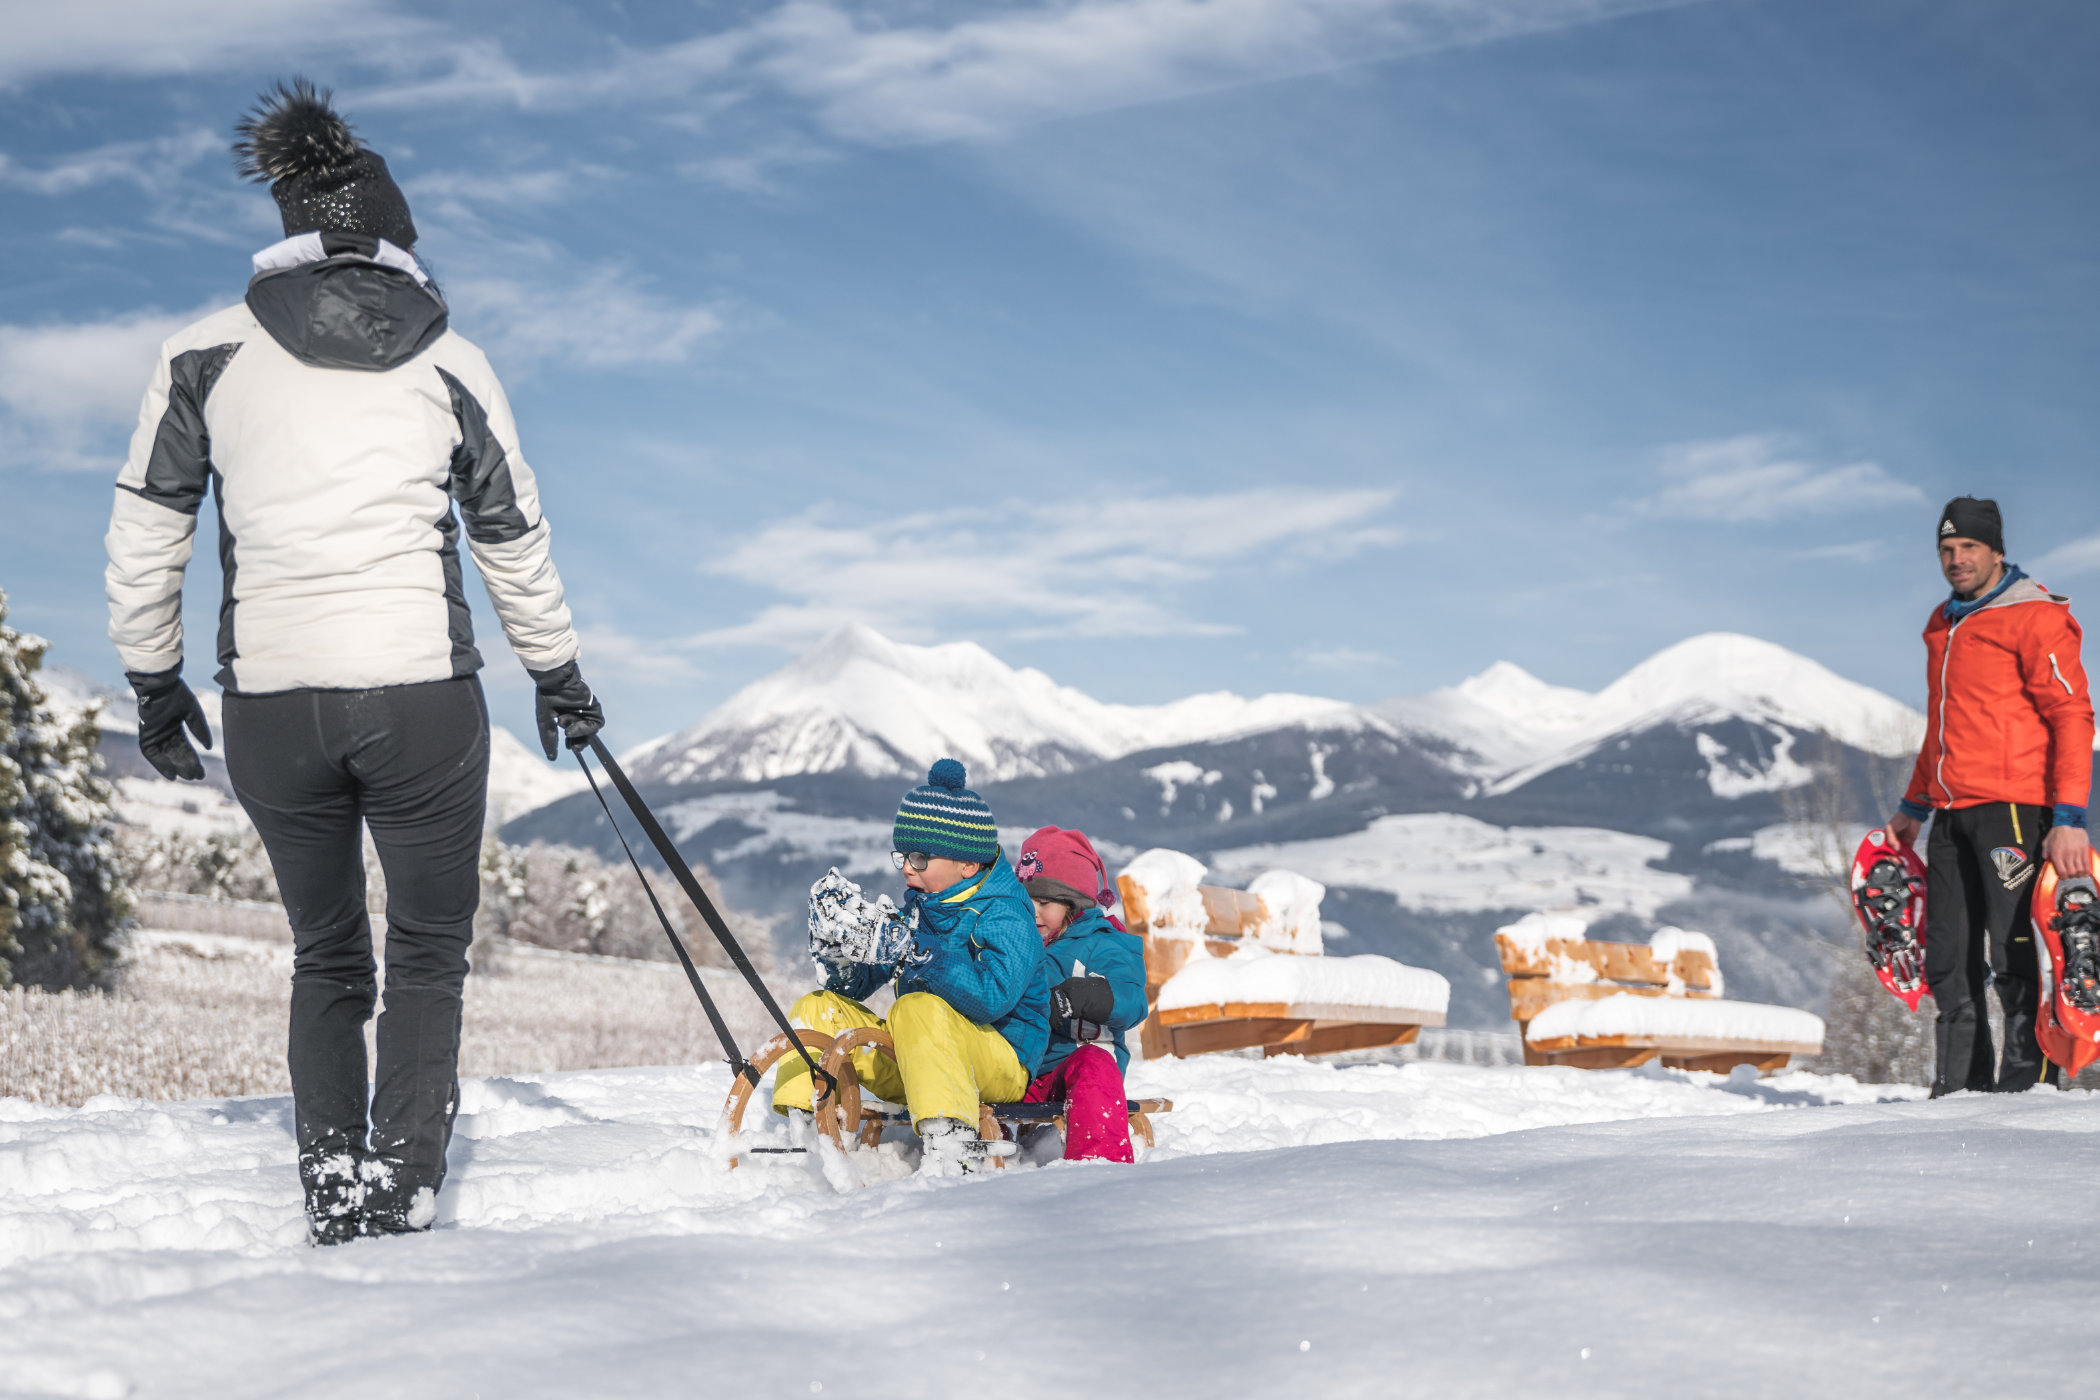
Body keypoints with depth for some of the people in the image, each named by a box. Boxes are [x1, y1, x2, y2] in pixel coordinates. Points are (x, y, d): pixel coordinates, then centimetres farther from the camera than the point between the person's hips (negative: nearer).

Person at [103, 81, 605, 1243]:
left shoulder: (207, 354, 4)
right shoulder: (449, 363, 5)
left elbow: (143, 534, 6)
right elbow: (514, 541, 13)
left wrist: (152, 684, 19)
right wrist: (559, 677, 26)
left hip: (269, 702, 1)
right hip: (422, 695, -1)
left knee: (326, 958, 20)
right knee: (429, 951, 14)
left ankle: (331, 1191, 13)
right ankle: (400, 1195, 0)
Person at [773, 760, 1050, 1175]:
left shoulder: (1004, 918, -14)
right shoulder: (915, 911, 9)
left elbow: (991, 997, -34)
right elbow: (853, 986, 10)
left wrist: (913, 951, -38)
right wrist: (838, 948, -13)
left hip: (1000, 1067, -8)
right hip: (919, 1063, 8)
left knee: (918, 1009, -35)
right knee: (816, 1009, 1)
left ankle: (952, 1145, -39)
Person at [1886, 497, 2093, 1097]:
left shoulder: (2034, 618, -4)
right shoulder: (1944, 625, 19)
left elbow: (2072, 717, -10)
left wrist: (2068, 817, -18)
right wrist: (1913, 807, 28)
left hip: (2011, 805, -7)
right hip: (1952, 813, 7)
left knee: (2011, 950, -10)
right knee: (1948, 959, 6)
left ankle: (2026, 1079, -3)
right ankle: (1959, 1084, 12)